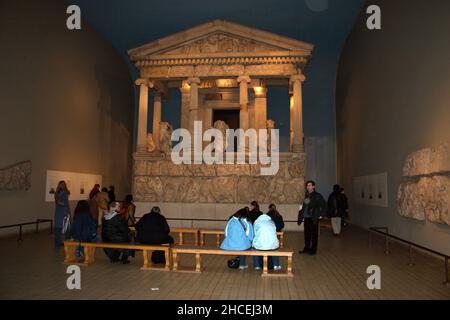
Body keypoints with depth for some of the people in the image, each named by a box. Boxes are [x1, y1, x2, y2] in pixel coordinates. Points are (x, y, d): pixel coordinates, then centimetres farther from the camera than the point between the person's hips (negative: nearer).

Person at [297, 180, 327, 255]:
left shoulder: (317, 196, -7)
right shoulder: (306, 195, 11)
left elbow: (324, 206, -7)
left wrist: (320, 215, -10)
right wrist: (300, 218, 13)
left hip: (313, 218, -6)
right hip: (307, 218, 6)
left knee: (314, 234, 3)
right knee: (307, 233, 12)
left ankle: (313, 250, 12)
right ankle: (307, 248, 24)